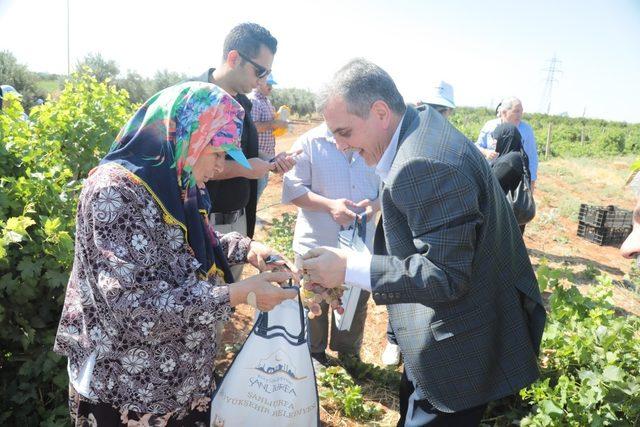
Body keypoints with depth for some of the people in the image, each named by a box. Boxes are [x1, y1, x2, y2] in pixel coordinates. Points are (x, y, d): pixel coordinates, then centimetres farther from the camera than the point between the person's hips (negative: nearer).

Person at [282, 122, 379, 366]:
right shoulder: (309, 142, -7)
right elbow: (293, 188, -10)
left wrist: (375, 204, -14)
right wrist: (329, 205, -24)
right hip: (316, 244, -2)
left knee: (356, 305, 18)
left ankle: (348, 354, 41)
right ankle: (314, 356, 37)